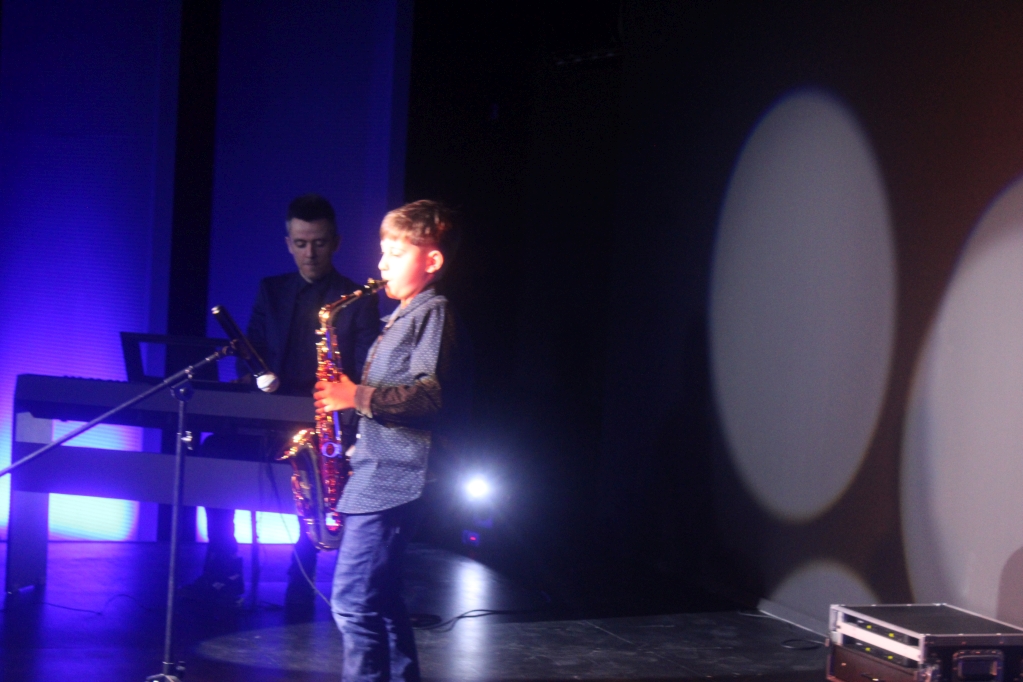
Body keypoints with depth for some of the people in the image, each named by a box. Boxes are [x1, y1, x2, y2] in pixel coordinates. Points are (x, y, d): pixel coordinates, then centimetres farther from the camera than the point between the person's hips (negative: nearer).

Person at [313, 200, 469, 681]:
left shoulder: (433, 313, -9)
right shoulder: (403, 317, 20)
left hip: (392, 479, -11)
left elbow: (429, 393, -21)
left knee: (353, 603, -13)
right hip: (376, 475, 11)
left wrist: (358, 397, -21)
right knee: (379, 600, 15)